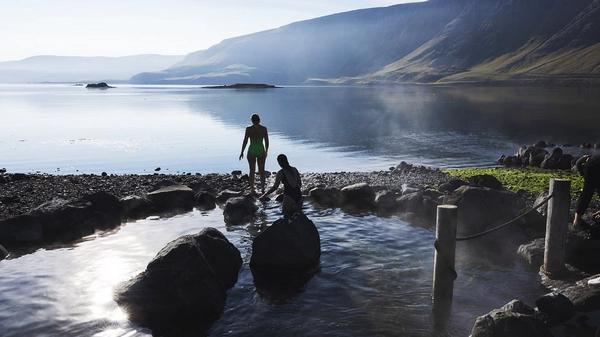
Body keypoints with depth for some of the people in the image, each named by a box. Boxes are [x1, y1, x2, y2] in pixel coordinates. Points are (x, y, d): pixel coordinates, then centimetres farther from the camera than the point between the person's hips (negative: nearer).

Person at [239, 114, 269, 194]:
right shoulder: (264, 129, -4)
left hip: (251, 151, 0)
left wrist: (242, 152, 1)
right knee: (262, 171, 9)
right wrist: (266, 151, 15)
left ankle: (252, 189, 18)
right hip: (261, 151, 0)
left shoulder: (248, 128, -7)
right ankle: (262, 188, -4)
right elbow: (267, 141, 0)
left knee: (252, 171, 14)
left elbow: (245, 141, -8)